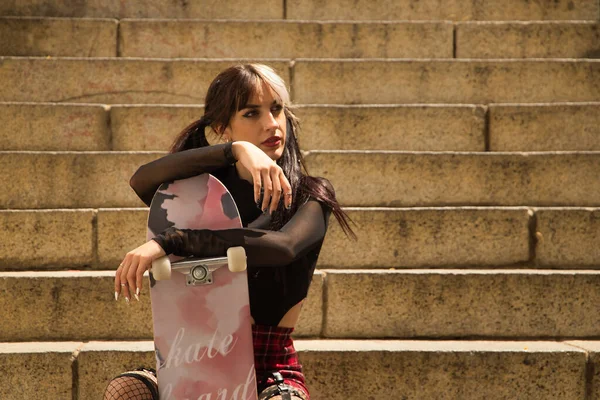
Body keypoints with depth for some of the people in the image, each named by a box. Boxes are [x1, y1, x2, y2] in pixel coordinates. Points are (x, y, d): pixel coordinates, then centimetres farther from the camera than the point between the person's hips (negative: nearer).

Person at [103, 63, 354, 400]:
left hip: (272, 371, -3)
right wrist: (235, 150, -29)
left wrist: (169, 242, -31)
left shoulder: (310, 196, -2)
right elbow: (142, 181, -17)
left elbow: (283, 246, -26)